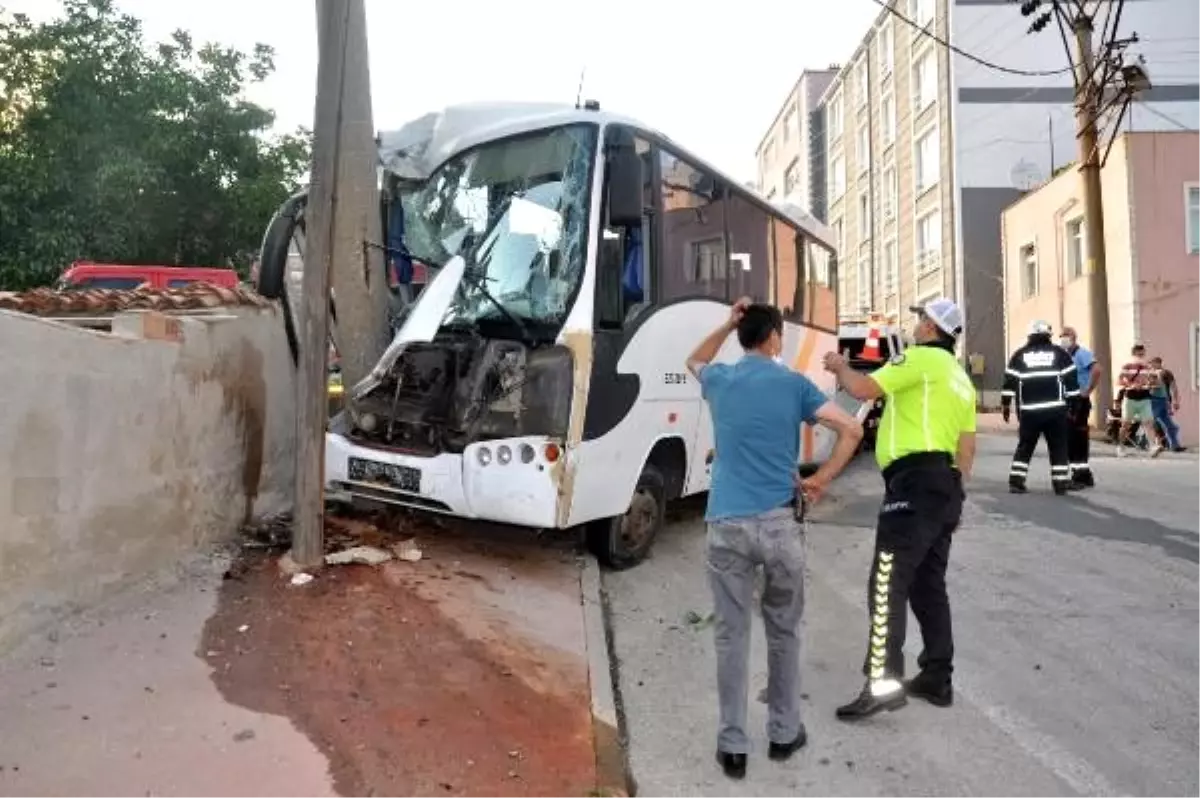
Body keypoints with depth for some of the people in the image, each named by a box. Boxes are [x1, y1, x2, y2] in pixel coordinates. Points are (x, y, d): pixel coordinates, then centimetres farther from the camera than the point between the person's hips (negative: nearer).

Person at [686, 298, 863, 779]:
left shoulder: (719, 380, 8)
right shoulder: (794, 384, 2)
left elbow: (695, 362, 33)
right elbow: (852, 430, -1)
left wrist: (727, 325, 23)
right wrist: (821, 480, 6)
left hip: (726, 524, 1)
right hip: (778, 523, -1)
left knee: (731, 634, 8)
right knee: (784, 631, 16)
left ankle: (733, 745, 13)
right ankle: (784, 733, 28)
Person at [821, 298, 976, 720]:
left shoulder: (920, 357, -5)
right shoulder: (960, 378, 24)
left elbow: (863, 388, -15)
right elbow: (967, 447, 22)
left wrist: (839, 366, 4)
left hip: (915, 482, -10)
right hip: (944, 484, 10)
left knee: (888, 584, -12)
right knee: (929, 585, 15)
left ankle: (883, 683, -14)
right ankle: (937, 680, 21)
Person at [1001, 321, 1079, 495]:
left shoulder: (1019, 355, 8)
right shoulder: (1059, 353, 7)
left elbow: (1009, 382, 4)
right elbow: (1071, 380, 4)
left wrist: (1005, 405, 9)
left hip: (1028, 411, 1)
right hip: (1055, 410, -1)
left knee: (1025, 446, 11)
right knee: (1059, 447, 8)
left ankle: (1016, 481, 4)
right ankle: (1061, 482, 6)